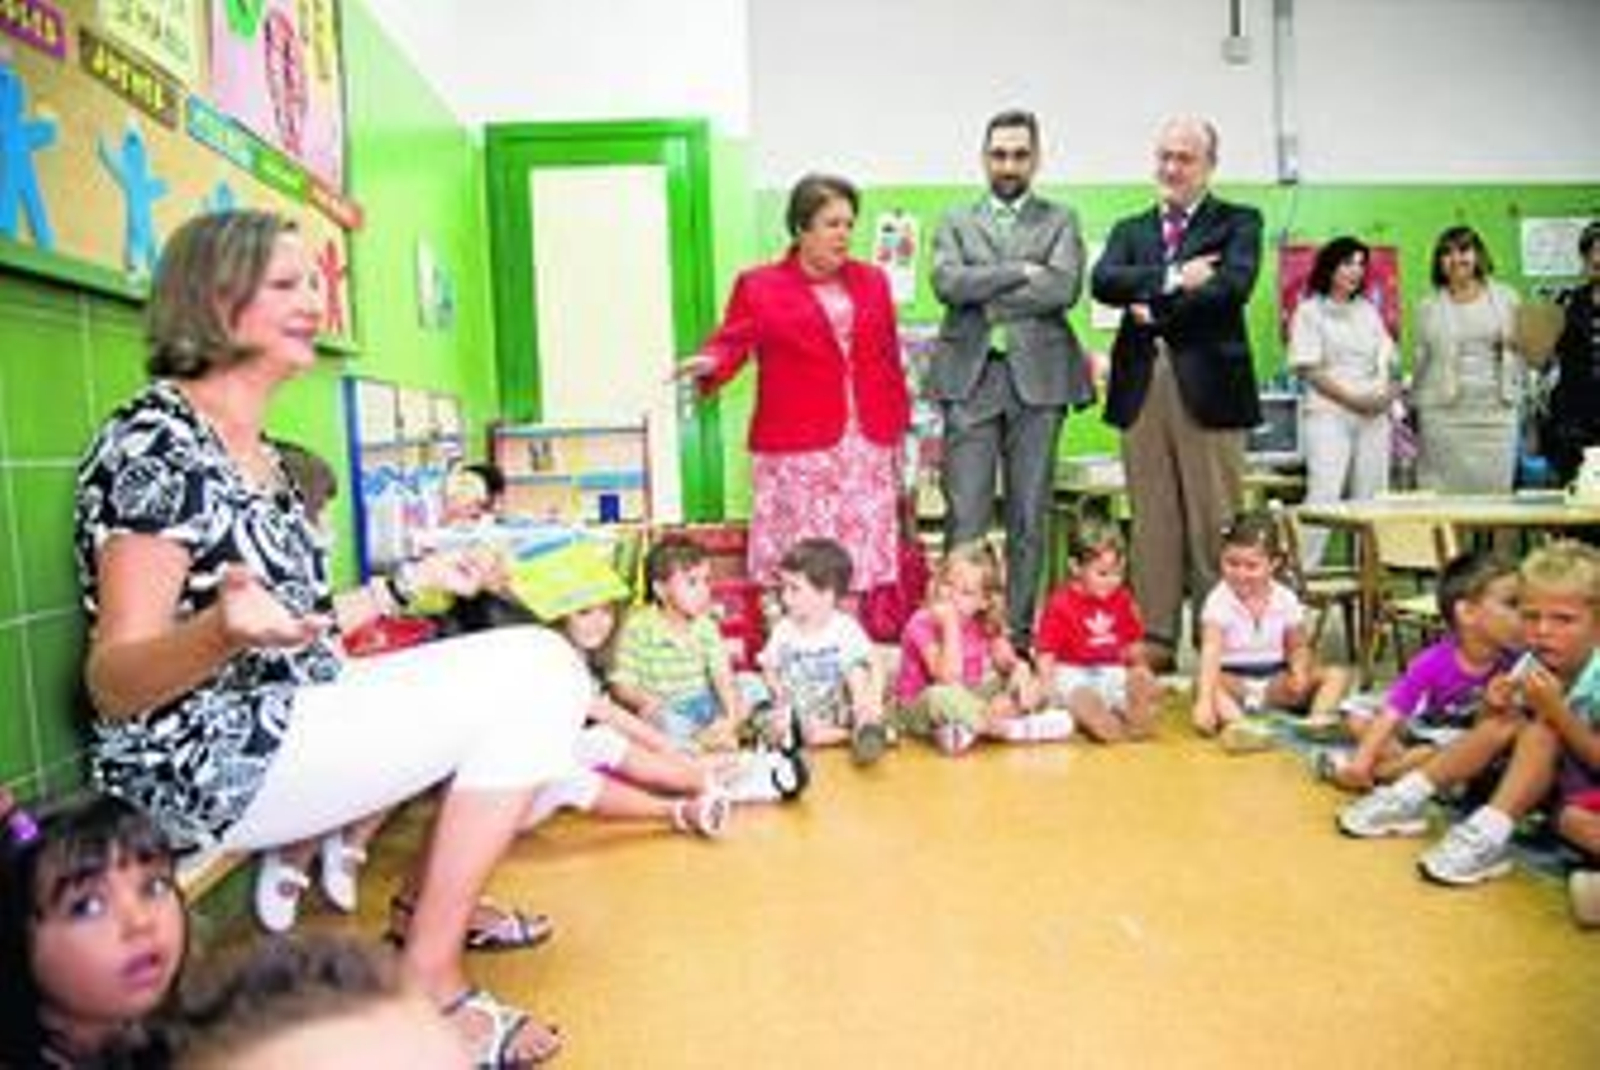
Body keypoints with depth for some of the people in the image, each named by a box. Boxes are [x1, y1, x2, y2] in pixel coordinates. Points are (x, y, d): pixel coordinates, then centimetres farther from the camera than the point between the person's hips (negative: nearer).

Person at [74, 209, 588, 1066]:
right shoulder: (154, 443, -14)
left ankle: (437, 901, 19)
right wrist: (222, 633, -38)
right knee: (539, 673, -17)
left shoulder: (258, 452, 13)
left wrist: (409, 581, 20)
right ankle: (429, 984, -9)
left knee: (532, 665, 12)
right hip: (207, 766, -9)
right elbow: (112, 681, -18)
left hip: (283, 725, 9)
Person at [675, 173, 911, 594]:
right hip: (796, 455, -3)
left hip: (869, 452, 3)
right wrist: (709, 363, -24)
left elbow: (890, 361, 17)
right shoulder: (759, 286, 6)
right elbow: (731, 342, -2)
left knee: (867, 566, 1)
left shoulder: (872, 282, 16)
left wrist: (898, 427, 14)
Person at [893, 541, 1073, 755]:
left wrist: (1020, 670, -27)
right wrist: (951, 627, -33)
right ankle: (1010, 727, -23)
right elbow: (949, 677, -30)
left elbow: (1010, 662, -4)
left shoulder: (986, 625, -3)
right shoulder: (922, 623, -21)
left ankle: (968, 728, -26)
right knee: (943, 696, -39)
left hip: (969, 698, 6)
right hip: (921, 707, -6)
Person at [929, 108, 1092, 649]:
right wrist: (1021, 270, -7)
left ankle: (1019, 633, 12)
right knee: (965, 515, -3)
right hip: (970, 379, 0)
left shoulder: (1061, 220, 13)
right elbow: (947, 282, -5)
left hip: (1037, 377, 0)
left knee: (1030, 515, 4)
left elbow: (1063, 287, -6)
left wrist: (988, 296, -6)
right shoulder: (956, 221, 15)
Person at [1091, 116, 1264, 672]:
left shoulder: (1238, 223, 9)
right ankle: (1156, 641, 12)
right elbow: (1104, 282, 0)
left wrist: (1154, 310, -8)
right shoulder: (1130, 229, 20)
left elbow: (1233, 285, -10)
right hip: (1141, 388, 3)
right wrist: (1172, 277, -13)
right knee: (1152, 526, 5)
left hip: (1208, 387, -3)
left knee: (1214, 526, -2)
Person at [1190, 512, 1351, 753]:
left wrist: (1300, 670, -16)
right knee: (1202, 683, -35)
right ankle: (1237, 725, -59)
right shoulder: (1219, 601, -16)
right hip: (1235, 678, -4)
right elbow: (1211, 652, -29)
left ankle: (1319, 719, -39)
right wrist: (1205, 700, -42)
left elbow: (1298, 647, 10)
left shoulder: (1286, 600, -2)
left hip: (1275, 679, 4)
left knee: (1337, 675, -13)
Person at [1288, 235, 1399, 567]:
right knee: (1324, 496, -16)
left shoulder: (1368, 311, 19)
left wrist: (1389, 393, -2)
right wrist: (1353, 399, -13)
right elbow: (1309, 370, -6)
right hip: (1329, 414, -5)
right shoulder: (1310, 311, 2)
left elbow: (1389, 363, 18)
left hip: (1374, 416, 6)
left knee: (1372, 497, 2)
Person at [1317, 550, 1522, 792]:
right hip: (1422, 730, 2)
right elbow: (1391, 715, -28)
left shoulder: (1510, 663, -19)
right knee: (1358, 719, -12)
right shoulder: (1433, 663, -23)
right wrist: (1362, 760, -37)